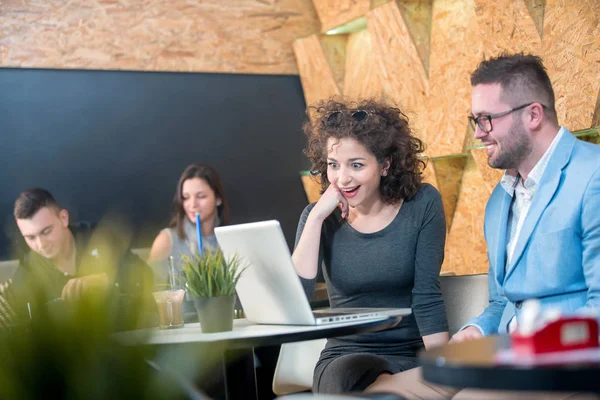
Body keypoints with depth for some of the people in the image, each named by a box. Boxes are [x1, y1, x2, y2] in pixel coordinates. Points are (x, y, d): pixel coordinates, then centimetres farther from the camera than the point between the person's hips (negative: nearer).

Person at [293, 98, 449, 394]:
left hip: (409, 356, -1)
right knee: (345, 376, -33)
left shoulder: (423, 205, -4)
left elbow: (427, 297, -7)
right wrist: (317, 217, -17)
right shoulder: (320, 218, 0)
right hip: (343, 357, 2)